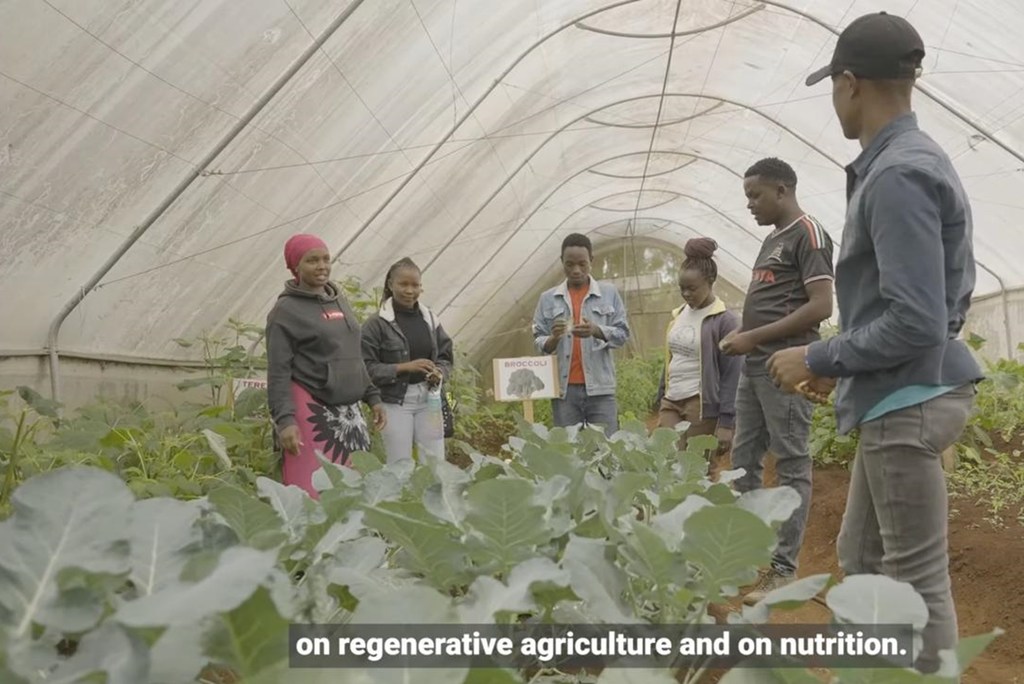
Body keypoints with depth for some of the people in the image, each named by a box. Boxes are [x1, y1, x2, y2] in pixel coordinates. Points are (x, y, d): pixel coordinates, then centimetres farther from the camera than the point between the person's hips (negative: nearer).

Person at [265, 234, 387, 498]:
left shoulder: (339, 300, 14)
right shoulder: (286, 310, -6)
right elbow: (278, 373, -10)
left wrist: (372, 396, 17)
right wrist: (284, 419, -19)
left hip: (347, 412, 7)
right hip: (311, 412, -7)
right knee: (311, 491, -8)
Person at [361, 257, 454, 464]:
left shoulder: (429, 318, 8)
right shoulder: (376, 323, -7)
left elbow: (446, 356, 13)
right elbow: (367, 367, -11)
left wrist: (440, 373, -8)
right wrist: (403, 367, -20)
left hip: (428, 399, 4)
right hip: (395, 402, -4)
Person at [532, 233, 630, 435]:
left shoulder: (609, 293, 6)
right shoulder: (548, 298, 8)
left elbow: (622, 333, 3)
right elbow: (538, 342, 7)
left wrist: (597, 331, -16)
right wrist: (553, 338, -15)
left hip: (600, 387, -1)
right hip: (563, 388, 1)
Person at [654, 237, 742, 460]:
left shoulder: (725, 321, -7)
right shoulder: (678, 315, 12)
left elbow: (732, 376, -10)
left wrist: (726, 422, -14)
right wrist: (660, 398, 17)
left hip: (703, 406, -5)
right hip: (671, 403, 5)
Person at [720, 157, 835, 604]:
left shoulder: (808, 234, -7)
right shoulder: (773, 240, 20)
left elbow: (821, 307, -16)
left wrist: (754, 337, -16)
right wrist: (743, 334, 9)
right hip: (755, 366, 10)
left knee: (791, 466, -2)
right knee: (743, 460, 12)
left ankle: (784, 568, 5)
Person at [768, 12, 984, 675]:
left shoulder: (897, 175, -18)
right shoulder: (915, 161, 13)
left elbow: (916, 322, -24)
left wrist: (819, 358, -11)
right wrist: (841, 363, 17)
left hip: (906, 403, -11)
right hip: (899, 398, 11)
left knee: (917, 580, 1)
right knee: (861, 559, 19)